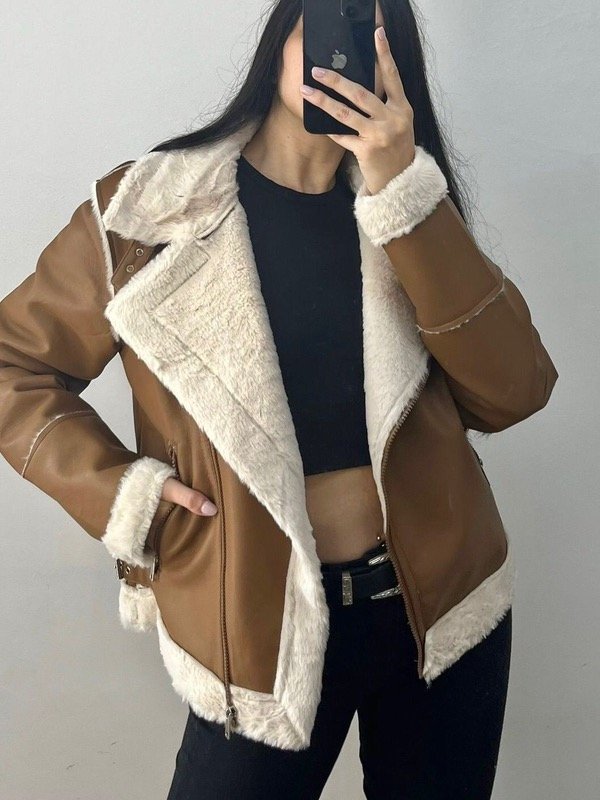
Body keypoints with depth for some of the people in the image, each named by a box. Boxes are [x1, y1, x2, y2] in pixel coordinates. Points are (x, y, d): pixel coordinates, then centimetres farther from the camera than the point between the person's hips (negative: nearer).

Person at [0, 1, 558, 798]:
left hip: (441, 603, 4)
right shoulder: (152, 207, -6)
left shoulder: (405, 208, 3)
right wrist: (120, 495, -12)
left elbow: (511, 392, -11)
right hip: (267, 621, -3)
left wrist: (402, 189, -18)